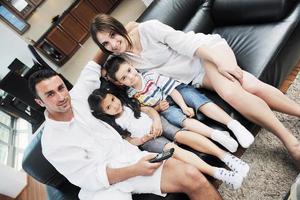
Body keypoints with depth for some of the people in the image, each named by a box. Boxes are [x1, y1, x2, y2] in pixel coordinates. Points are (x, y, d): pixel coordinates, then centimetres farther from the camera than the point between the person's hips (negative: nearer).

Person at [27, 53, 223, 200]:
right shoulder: (52, 143, -10)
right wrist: (135, 170, -19)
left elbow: (91, 73, 21)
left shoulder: (75, 98, 3)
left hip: (130, 157, 4)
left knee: (192, 176, -18)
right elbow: (91, 179, -12)